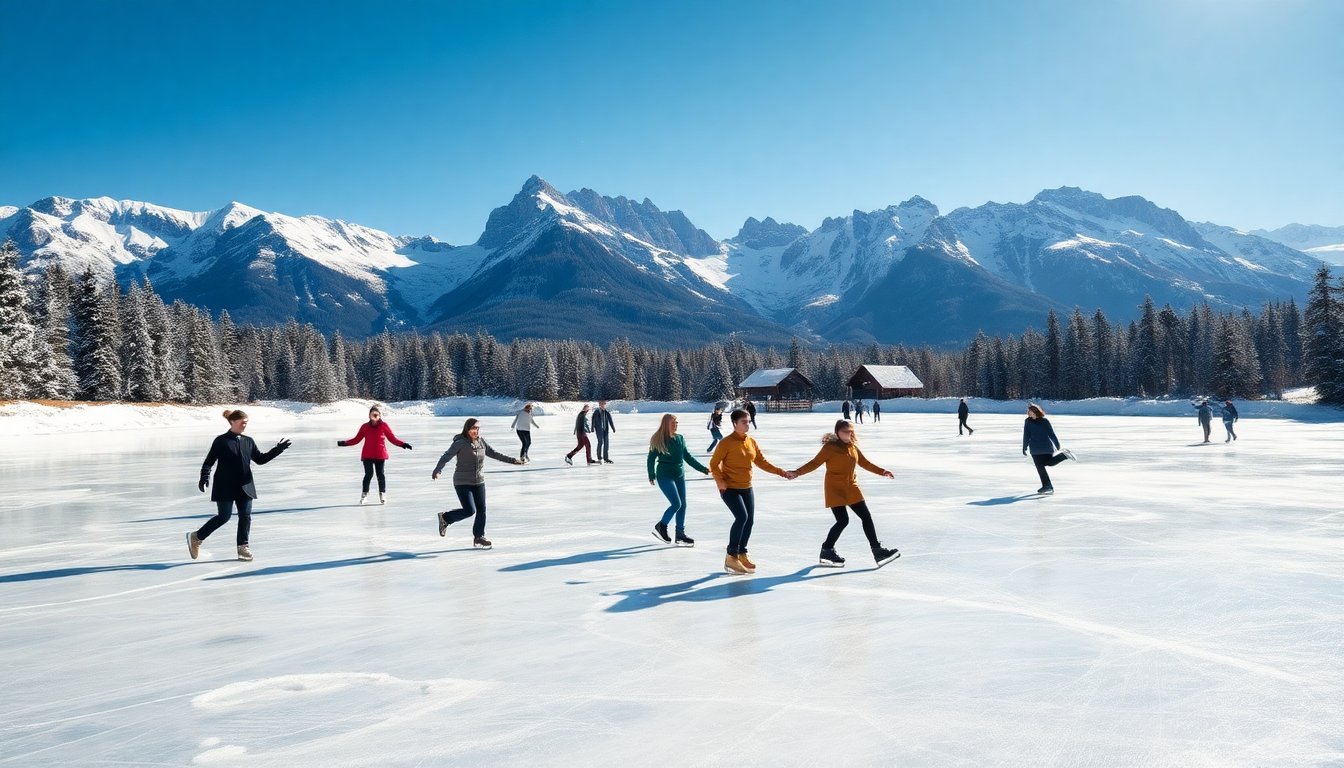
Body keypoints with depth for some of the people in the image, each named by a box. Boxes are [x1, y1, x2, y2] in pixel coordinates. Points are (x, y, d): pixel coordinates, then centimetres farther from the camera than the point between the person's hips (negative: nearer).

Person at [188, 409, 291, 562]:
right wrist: (204, 477, -20)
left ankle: (243, 547, 14)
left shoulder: (248, 441, 9)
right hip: (225, 487, -5)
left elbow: (260, 459, 13)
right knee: (224, 517, -4)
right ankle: (196, 537, 15)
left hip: (244, 487, 5)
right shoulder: (221, 441, -6)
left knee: (246, 516, 3)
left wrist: (278, 449, 3)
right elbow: (209, 462, -5)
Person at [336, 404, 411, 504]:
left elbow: (392, 439, 3)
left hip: (380, 455, 0)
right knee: (368, 474, -7)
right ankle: (364, 494, 6)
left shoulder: (384, 426, 1)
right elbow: (356, 440, 10)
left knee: (380, 474, 2)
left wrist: (403, 444, -7)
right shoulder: (365, 427, 3)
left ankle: (382, 495, 13)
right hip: (367, 455, 0)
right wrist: (344, 443, 0)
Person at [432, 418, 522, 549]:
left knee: (481, 510, 6)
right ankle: (445, 518, 13)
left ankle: (479, 538, 21)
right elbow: (446, 457, -19)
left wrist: (512, 460, 15)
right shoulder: (460, 443, -14)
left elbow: (494, 454, 16)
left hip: (479, 482, 6)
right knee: (469, 511, -12)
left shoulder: (482, 442, 4)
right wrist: (437, 471, -35)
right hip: (463, 483, -6)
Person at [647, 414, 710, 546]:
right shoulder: (658, 440, -10)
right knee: (676, 504, -13)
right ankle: (661, 527, 7)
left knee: (682, 505, 6)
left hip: (679, 475, 6)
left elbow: (687, 456, 12)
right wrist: (652, 475, -7)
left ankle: (680, 534, 16)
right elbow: (651, 458, -3)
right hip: (665, 476, -6)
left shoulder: (679, 438, 5)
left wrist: (702, 469, 11)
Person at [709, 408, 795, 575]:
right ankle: (731, 557, -12)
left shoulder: (751, 442, 5)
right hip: (730, 488, -7)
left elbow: (762, 462, 10)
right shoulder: (727, 442, -14)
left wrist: (781, 473, 4)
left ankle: (742, 554, 28)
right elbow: (714, 464, -12)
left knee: (750, 520, 9)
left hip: (746, 488, 7)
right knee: (742, 517, -21)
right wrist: (720, 481, -23)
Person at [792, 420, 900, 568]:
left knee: (866, 517, 7)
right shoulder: (830, 447, -13)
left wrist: (881, 471, 14)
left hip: (851, 489, 7)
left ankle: (877, 550, 17)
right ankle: (826, 552, 9)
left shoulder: (853, 447, 6)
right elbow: (815, 463, -15)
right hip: (835, 490, -7)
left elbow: (864, 463, 18)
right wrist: (798, 472, -25)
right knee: (843, 521, -10)